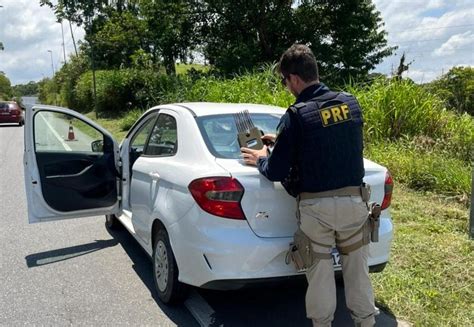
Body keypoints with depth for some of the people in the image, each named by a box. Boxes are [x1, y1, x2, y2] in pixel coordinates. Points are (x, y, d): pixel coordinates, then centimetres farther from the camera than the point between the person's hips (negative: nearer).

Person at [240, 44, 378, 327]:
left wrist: (261, 159, 10)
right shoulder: (351, 103, 2)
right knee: (357, 267, 18)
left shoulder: (297, 115, -16)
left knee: (320, 270, 13)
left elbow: (276, 173, -13)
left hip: (316, 207, -4)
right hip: (354, 200, 5)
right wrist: (282, 140, 24)